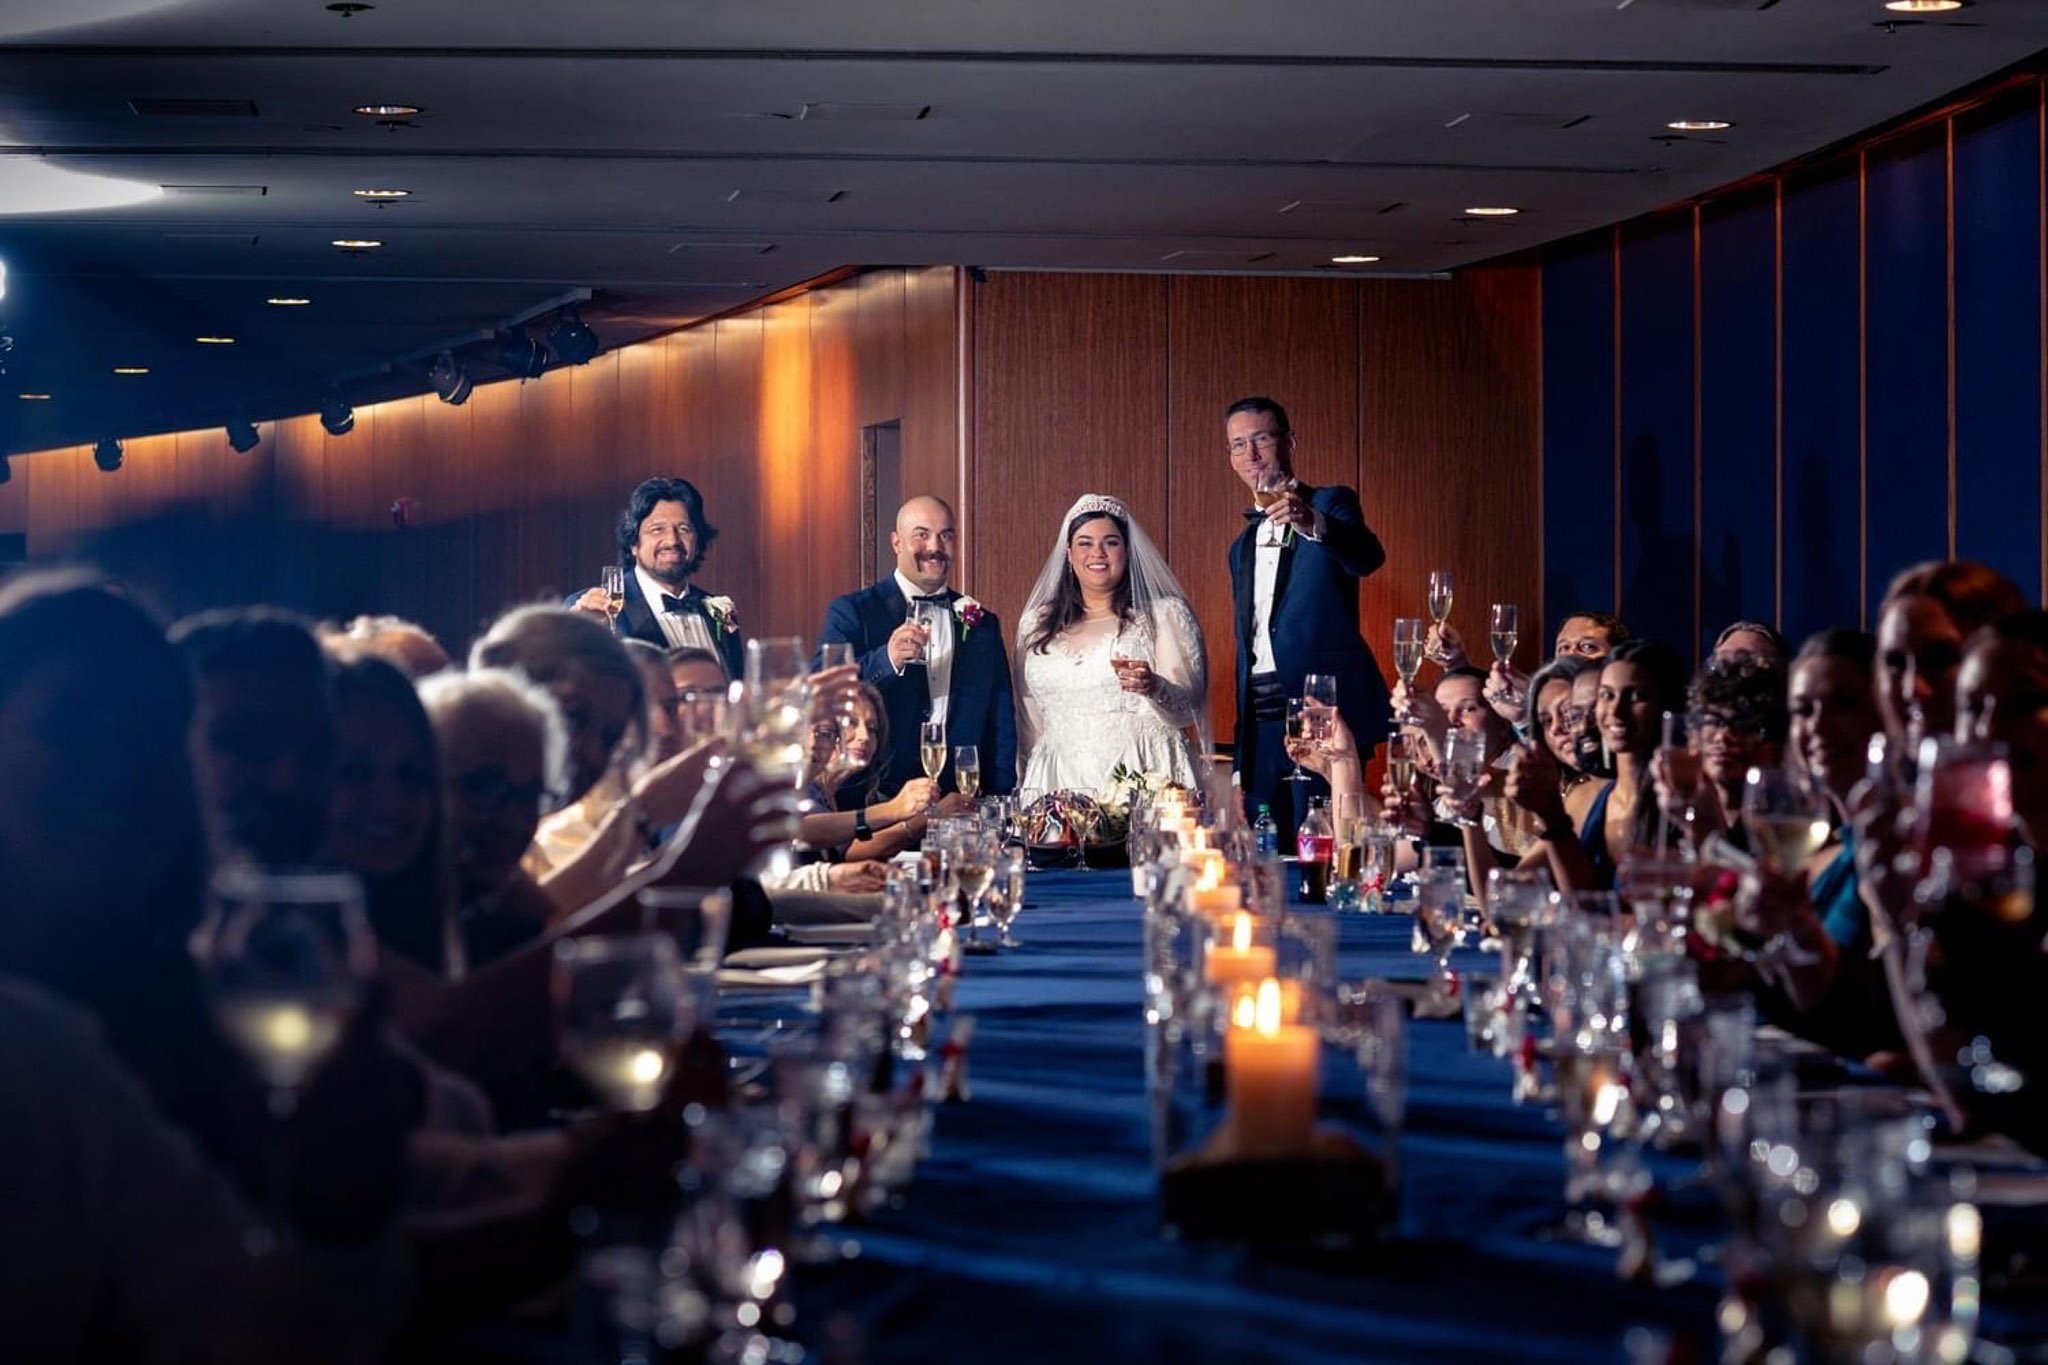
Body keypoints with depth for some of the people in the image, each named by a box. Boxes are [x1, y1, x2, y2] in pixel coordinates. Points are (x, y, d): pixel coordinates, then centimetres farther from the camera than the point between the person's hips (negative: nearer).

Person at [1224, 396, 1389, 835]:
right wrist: (1241, 764, 21)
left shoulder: (1331, 504, 3)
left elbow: (1368, 557, -19)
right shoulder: (1243, 546, 23)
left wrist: (1311, 525, -41)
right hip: (1263, 722, 6)